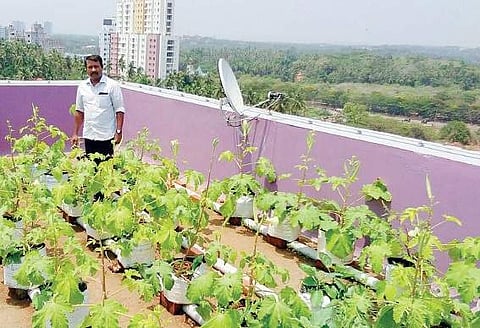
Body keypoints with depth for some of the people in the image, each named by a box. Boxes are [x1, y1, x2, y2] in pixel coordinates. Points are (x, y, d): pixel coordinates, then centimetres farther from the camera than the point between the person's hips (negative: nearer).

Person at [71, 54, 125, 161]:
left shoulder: (112, 85, -4)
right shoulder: (82, 86, 10)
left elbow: (119, 111, -6)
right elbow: (79, 111, 16)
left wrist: (118, 132, -14)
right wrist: (75, 134, 12)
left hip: (106, 137, -4)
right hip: (88, 136, 4)